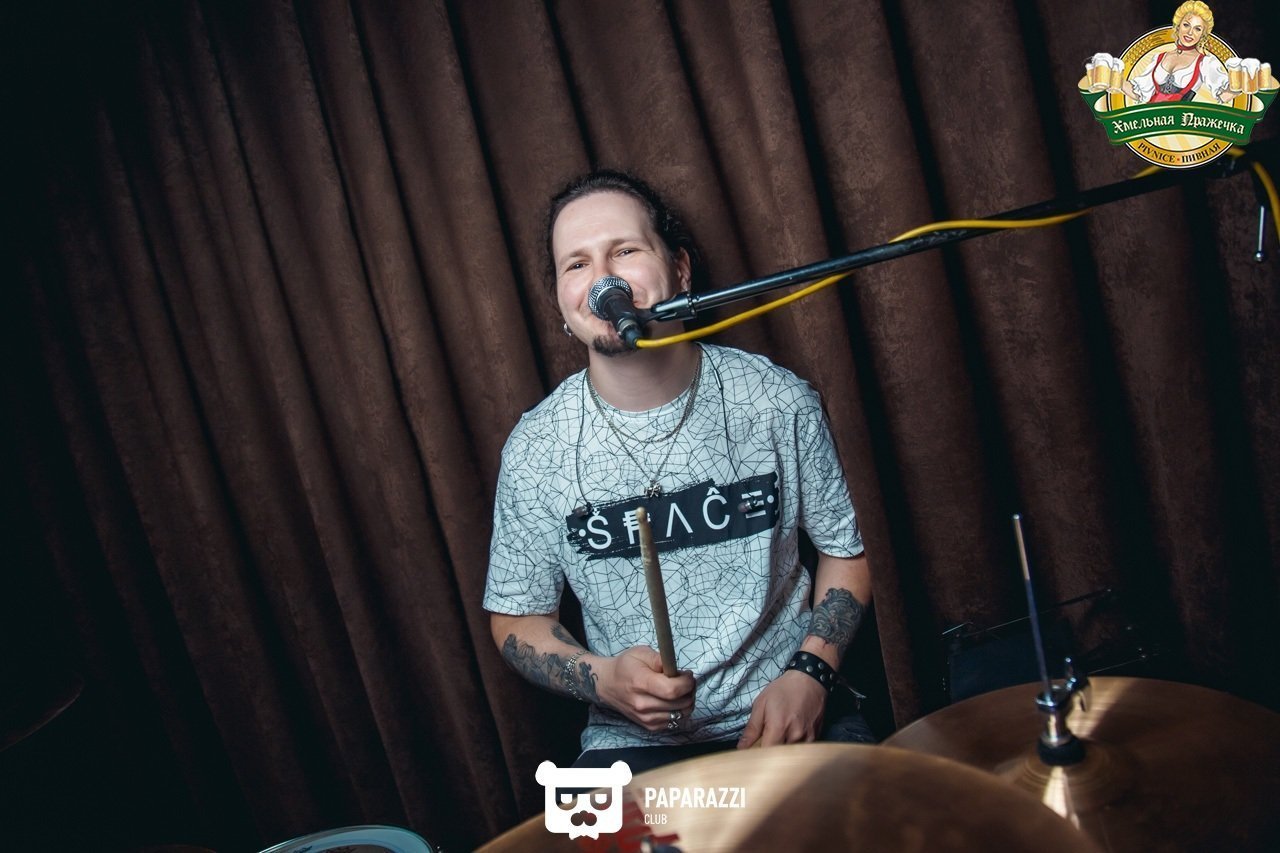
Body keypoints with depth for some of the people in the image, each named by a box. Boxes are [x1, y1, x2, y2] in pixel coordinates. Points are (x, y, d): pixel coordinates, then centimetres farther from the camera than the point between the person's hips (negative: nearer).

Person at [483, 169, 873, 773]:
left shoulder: (777, 401, -7)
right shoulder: (535, 449, -8)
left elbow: (845, 550, 6)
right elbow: (516, 618, 4)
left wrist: (809, 673, -10)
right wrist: (603, 678, -15)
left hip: (788, 720, 0)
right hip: (633, 746, 1)